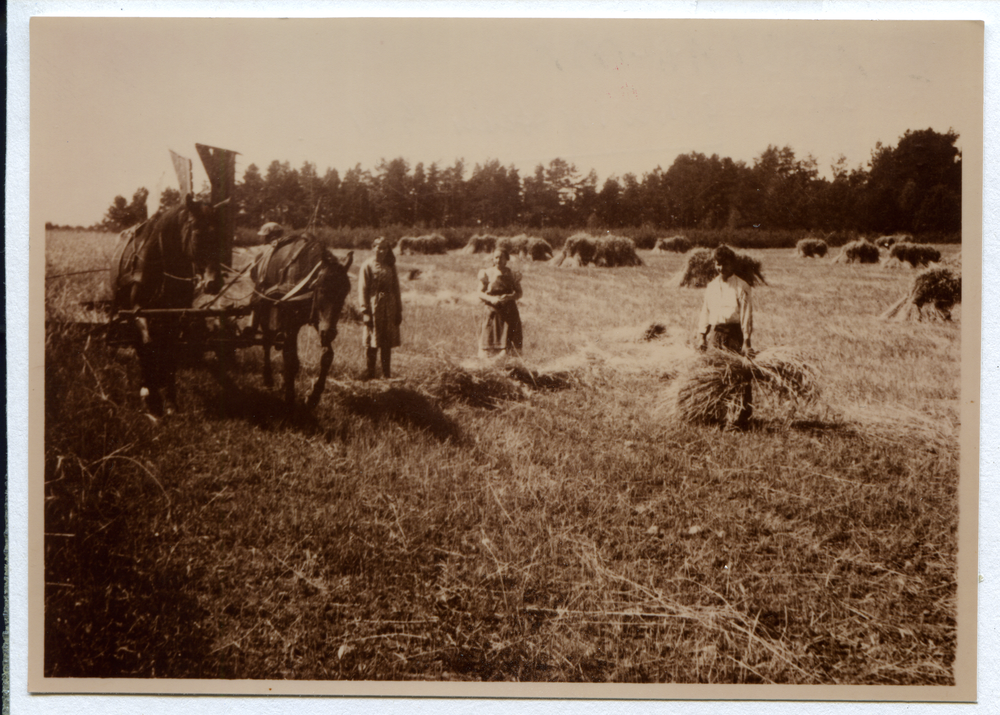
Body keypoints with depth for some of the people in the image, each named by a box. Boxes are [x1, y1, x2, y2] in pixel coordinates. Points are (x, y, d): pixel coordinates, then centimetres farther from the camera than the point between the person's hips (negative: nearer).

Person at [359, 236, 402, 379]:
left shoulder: (390, 266, 11)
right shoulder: (368, 265, -2)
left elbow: (396, 289, 14)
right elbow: (362, 290, -4)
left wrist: (399, 310, 10)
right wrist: (365, 311, -11)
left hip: (390, 308, 4)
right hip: (374, 307, -4)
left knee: (387, 343, 6)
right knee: (372, 343, -1)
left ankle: (387, 374, 13)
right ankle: (370, 373, 9)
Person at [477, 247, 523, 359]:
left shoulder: (512, 275, 7)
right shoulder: (487, 274, 4)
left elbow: (519, 293, 7)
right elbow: (480, 294, 2)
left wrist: (509, 297, -15)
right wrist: (491, 299, -18)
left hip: (509, 313, 1)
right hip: (493, 312, 0)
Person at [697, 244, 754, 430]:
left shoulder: (741, 286, -3)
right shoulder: (711, 286, 15)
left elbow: (746, 314, -8)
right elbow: (705, 312, 17)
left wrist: (746, 340, -15)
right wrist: (702, 337, 9)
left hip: (734, 332, -5)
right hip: (715, 333, 5)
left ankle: (743, 417, -3)